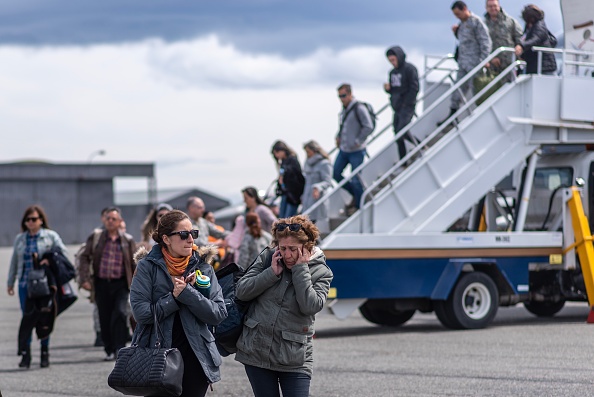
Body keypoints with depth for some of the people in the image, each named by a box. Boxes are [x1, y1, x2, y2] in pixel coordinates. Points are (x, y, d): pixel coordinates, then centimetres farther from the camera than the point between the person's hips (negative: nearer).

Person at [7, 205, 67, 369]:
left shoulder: (51, 236, 3)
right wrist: (10, 282, 17)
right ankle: (25, 353, 0)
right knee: (27, 317, -2)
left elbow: (63, 253, 2)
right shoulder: (20, 238, 11)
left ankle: (45, 352, 13)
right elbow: (14, 261, 16)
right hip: (26, 283, 2)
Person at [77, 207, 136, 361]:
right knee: (105, 318, 5)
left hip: (120, 284, -1)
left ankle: (120, 348, -12)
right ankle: (109, 350, 17)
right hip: (101, 283, 1)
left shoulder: (127, 240, 5)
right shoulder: (95, 237, 5)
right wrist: (84, 279, -6)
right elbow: (85, 258, 5)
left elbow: (135, 263, 10)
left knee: (120, 313, -18)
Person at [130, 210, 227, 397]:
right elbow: (141, 312, -13)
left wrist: (187, 292, -15)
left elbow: (218, 313, -7)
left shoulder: (203, 268, 3)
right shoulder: (147, 267, -3)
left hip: (194, 359, 2)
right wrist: (174, 297, -14)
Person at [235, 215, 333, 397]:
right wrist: (272, 272, -13)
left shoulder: (321, 272, -4)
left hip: (294, 359, -2)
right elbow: (241, 291, -4)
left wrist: (300, 269, -17)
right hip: (257, 352, 2)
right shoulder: (267, 258, 1)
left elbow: (310, 306, -20)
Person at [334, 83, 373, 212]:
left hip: (356, 151, -8)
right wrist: (338, 136, 11)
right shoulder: (344, 109, 11)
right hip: (343, 150, 8)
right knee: (336, 174, 9)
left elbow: (368, 127, -18)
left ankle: (358, 204, 14)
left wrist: (358, 141, -16)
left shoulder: (359, 109, -15)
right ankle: (355, 194, 26)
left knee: (355, 180, -3)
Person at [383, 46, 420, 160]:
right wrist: (388, 88, -2)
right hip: (397, 108, 8)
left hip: (407, 107, -8)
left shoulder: (409, 69, -8)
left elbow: (414, 88, -14)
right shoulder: (393, 72, 16)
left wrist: (406, 104, -17)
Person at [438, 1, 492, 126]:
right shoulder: (462, 24, 15)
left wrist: (484, 59, -21)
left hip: (474, 63, -8)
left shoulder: (476, 22, -10)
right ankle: (453, 113, 12)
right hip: (463, 62, 8)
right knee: (458, 88, 8)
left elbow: (485, 41, -14)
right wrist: (456, 32, 7)